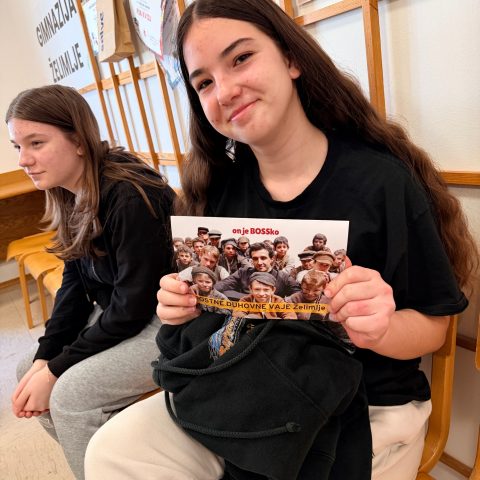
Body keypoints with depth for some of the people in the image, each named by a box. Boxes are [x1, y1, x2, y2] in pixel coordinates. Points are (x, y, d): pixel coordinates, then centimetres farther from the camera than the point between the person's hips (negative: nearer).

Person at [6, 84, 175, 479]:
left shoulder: (129, 197, -26)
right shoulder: (70, 198, 1)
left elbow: (133, 306, -24)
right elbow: (75, 286, 5)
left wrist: (56, 368, -15)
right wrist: (43, 357, -5)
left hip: (169, 322, -9)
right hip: (117, 314, 9)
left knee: (71, 392, -18)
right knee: (29, 372, 8)